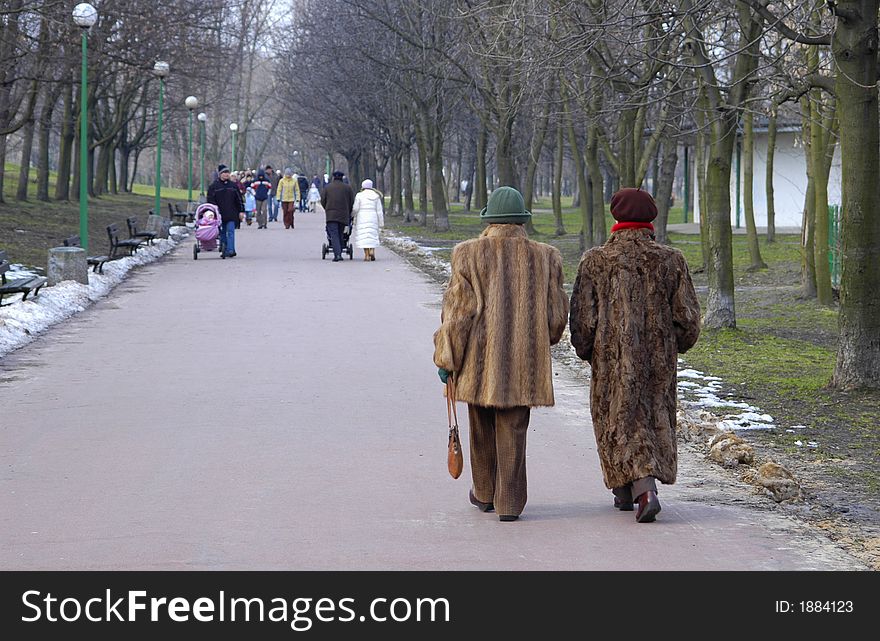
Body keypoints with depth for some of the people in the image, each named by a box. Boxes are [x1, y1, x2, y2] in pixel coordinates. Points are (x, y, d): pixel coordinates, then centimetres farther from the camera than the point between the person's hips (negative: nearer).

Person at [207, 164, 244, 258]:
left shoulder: (233, 186, 10)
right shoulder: (213, 186, 3)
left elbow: (239, 199, 13)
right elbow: (210, 200, 1)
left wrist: (241, 211, 8)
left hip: (232, 214, 0)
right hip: (220, 215, 0)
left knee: (230, 231, -10)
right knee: (222, 233, 7)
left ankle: (230, 250, -17)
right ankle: (223, 250, 16)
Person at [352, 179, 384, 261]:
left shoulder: (359, 195, -3)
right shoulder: (376, 196, 4)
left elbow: (355, 209, -5)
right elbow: (379, 210, 2)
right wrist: (381, 222, 6)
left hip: (362, 219, -2)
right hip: (373, 219, 2)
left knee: (364, 236, 0)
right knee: (372, 236, 13)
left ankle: (366, 255, -6)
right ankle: (372, 251, -7)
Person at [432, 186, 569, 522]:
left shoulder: (468, 254, -6)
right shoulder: (544, 257, -1)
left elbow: (458, 311, -7)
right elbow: (557, 314, 4)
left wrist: (446, 358, 0)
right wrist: (542, 339, 25)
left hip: (480, 360, 0)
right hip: (524, 362, 0)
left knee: (482, 428, 16)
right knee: (512, 430, 5)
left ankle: (485, 493, 29)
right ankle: (509, 502, 2)